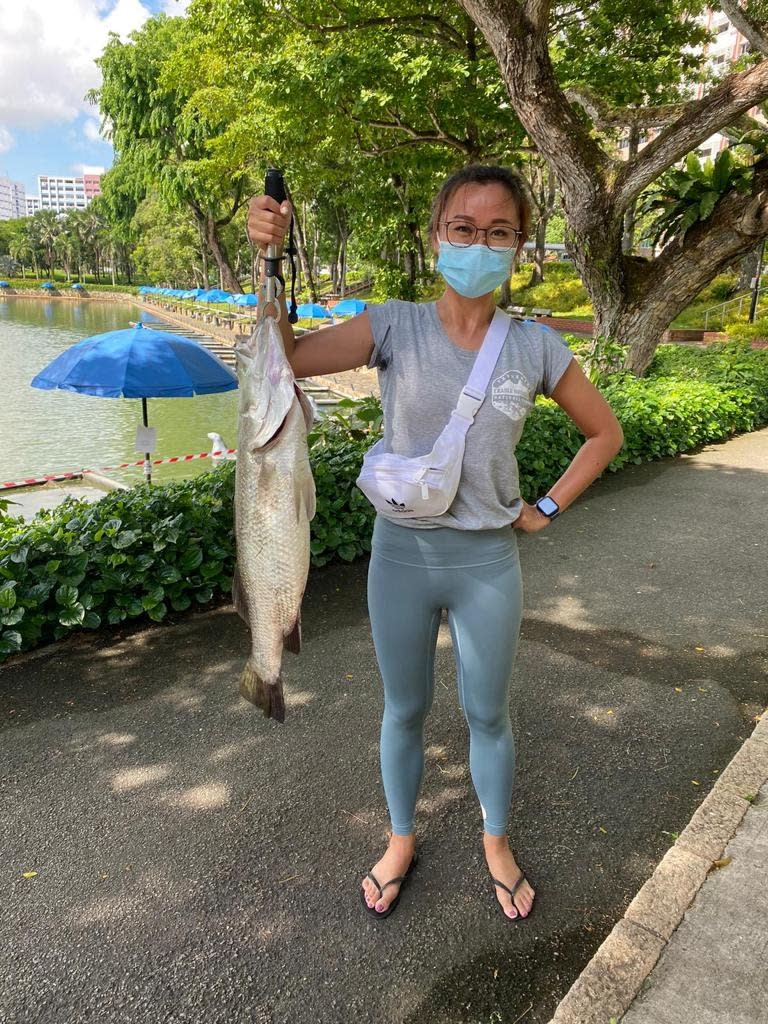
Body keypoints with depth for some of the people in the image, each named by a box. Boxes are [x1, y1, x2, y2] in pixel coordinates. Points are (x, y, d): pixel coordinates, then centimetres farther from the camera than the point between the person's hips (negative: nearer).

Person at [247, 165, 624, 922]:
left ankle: (496, 845, 43)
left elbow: (604, 433, 8)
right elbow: (289, 358, -23)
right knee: (404, 710, 17)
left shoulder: (535, 346, -5)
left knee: (488, 713, 17)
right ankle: (401, 841, 42)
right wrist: (269, 260, -32)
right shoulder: (396, 326, -9)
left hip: (487, 561, 1)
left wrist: (547, 508, 1)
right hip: (401, 552, 0)